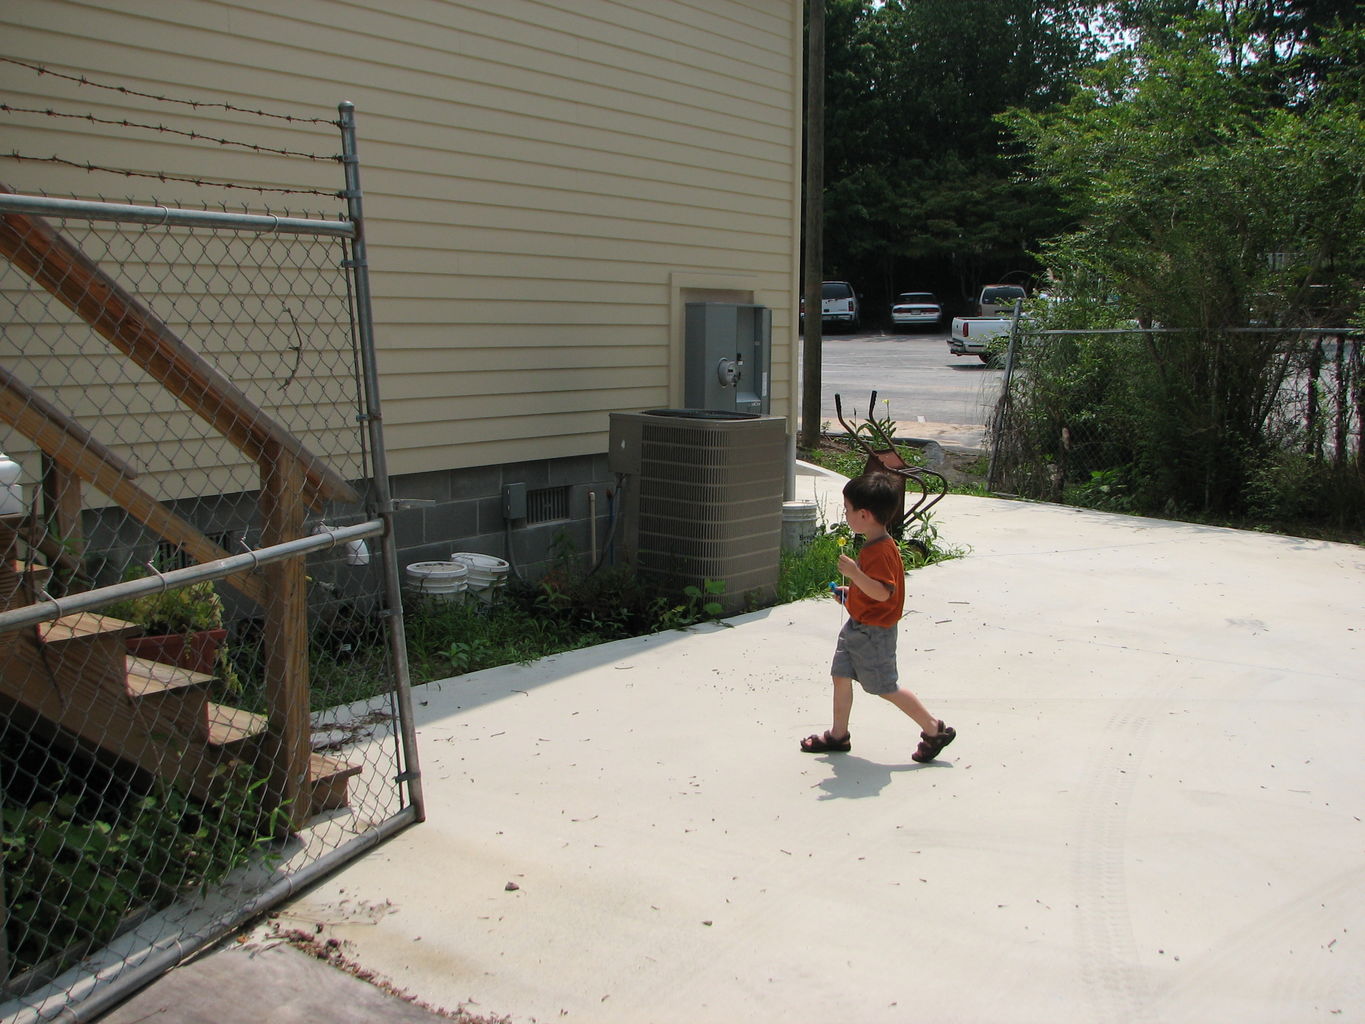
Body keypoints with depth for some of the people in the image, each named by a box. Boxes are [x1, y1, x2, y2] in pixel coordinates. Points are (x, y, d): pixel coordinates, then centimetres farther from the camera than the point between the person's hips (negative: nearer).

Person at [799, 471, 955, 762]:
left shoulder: (882, 550, -25)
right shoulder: (873, 546, 8)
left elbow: (883, 592, -33)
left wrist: (854, 573, -38)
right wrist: (852, 592, 14)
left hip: (873, 632, -10)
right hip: (858, 626, 10)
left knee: (886, 687, 1)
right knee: (841, 675, 12)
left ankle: (935, 730, 15)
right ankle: (839, 735, 24)